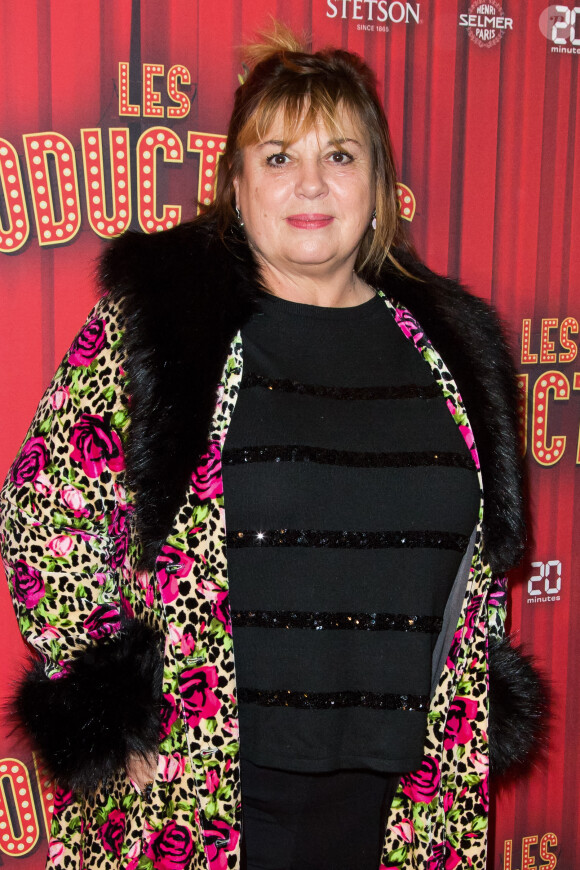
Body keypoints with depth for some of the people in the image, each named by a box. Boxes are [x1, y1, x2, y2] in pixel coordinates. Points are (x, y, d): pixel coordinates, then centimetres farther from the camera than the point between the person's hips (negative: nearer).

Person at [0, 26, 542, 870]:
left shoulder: (446, 341, 7)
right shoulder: (155, 319, -6)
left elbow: (480, 557, 15)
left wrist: (474, 720, 10)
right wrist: (106, 703, -8)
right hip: (185, 785, -3)